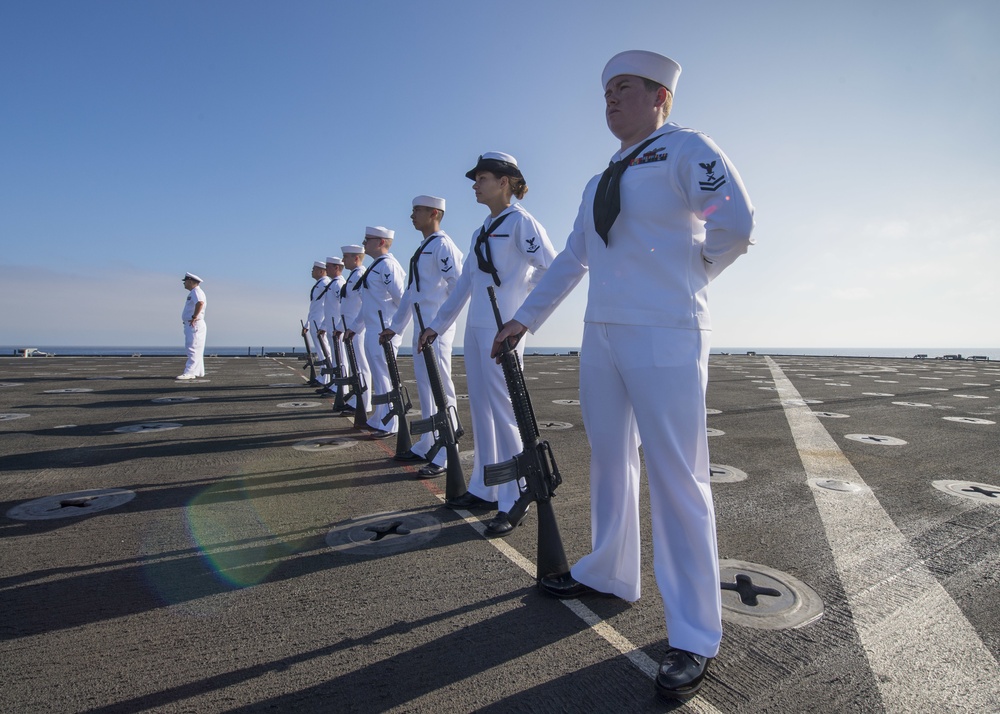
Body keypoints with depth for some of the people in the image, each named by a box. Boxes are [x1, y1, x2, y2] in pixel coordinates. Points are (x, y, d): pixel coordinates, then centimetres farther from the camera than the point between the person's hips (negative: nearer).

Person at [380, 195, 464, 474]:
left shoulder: (442, 245, -8)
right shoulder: (421, 249, 21)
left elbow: (458, 287, -16)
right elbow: (410, 292, 23)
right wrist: (395, 326, 21)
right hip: (422, 327, 10)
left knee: (440, 388, -7)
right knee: (425, 386, 13)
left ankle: (445, 457, -1)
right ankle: (427, 446, 24)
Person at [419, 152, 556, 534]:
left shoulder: (520, 221, -4)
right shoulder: (481, 231, 19)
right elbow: (464, 282, 20)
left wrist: (521, 313, -6)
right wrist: (437, 325, 18)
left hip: (502, 329, -8)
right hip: (475, 327, 8)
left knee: (503, 410, -7)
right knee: (481, 409, 11)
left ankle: (513, 503, 4)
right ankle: (483, 490, 23)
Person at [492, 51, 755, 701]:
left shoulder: (685, 149, 0)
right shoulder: (599, 183, 21)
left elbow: (736, 223, -13)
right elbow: (571, 261, 22)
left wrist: (682, 273, 2)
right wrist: (524, 320, 20)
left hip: (664, 336, -7)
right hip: (601, 335, 8)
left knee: (676, 480, -4)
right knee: (610, 463, 15)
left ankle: (696, 638, 12)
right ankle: (609, 575, 34)